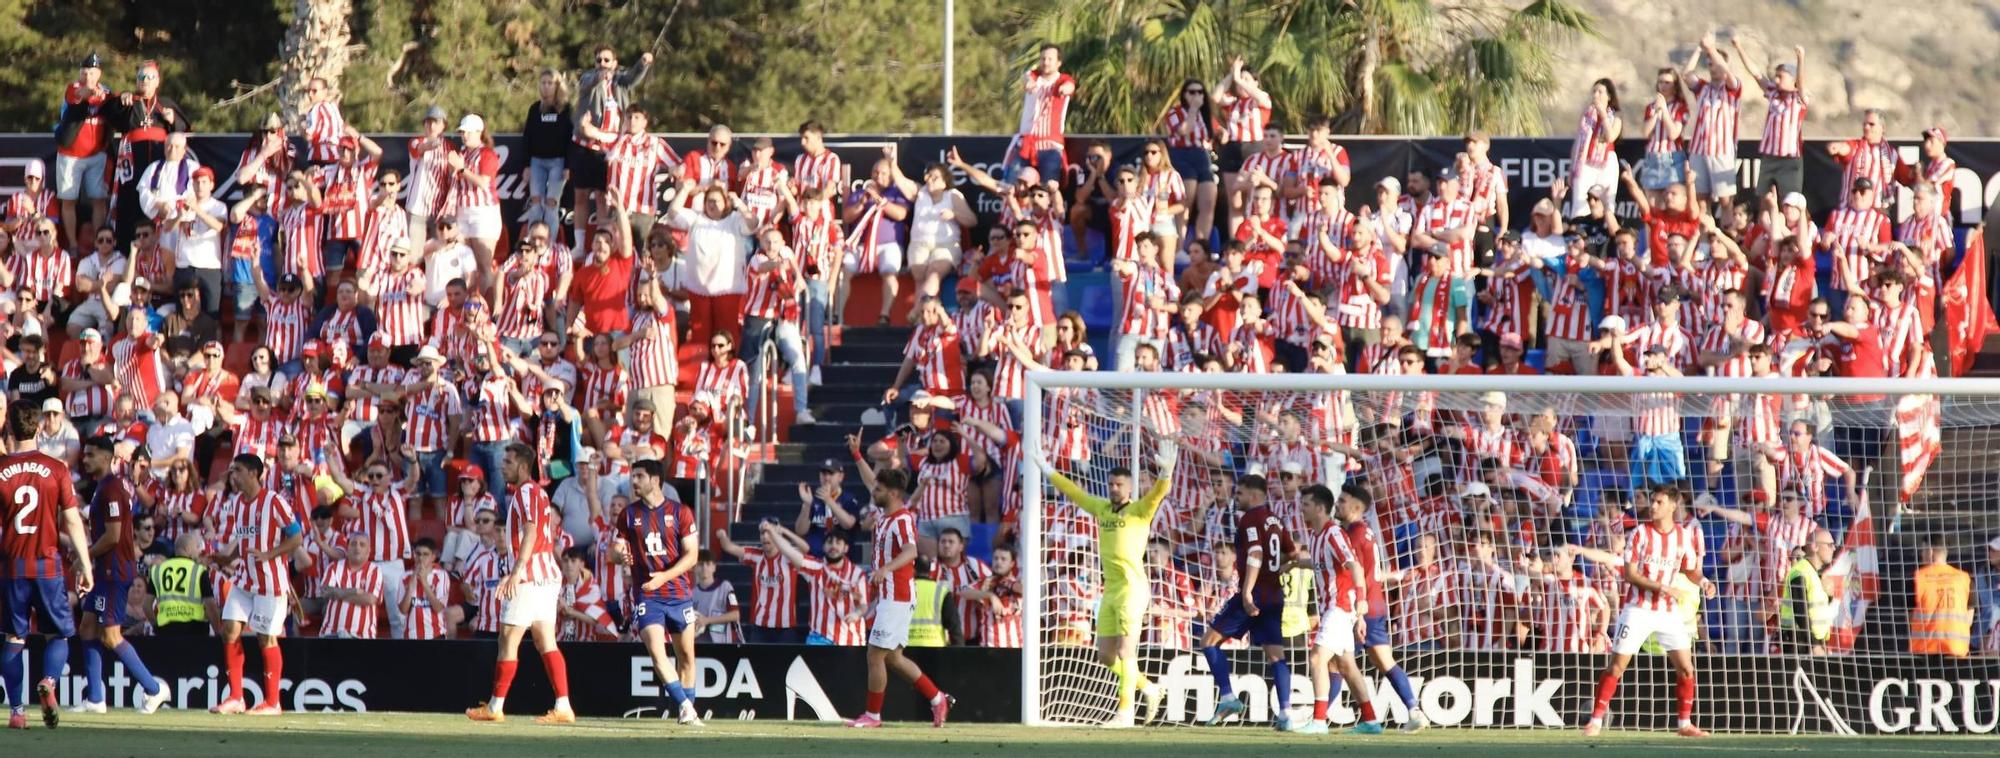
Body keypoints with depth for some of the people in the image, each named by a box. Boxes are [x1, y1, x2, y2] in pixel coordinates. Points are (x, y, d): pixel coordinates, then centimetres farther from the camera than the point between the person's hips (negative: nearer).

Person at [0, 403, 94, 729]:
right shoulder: (56, 469, -4)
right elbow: (72, 521, -3)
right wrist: (86, 566, 2)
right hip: (48, 564, 0)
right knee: (58, 633, 10)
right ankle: (48, 682, -17)